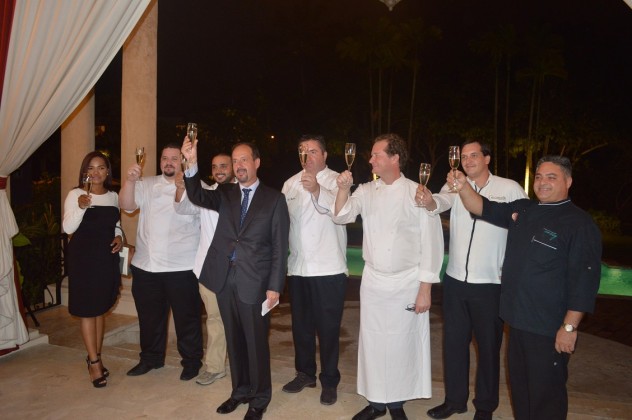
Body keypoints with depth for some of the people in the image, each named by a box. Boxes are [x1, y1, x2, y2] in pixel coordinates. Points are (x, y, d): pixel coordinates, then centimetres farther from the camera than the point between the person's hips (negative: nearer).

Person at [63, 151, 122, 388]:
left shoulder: (113, 196, 8)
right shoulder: (75, 194, -6)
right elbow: (68, 228, -12)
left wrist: (119, 237, -1)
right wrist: (81, 207, -27)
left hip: (107, 257, 5)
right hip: (83, 257, -4)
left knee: (101, 309, 12)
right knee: (86, 310, -1)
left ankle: (95, 357, 25)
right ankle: (94, 362, 8)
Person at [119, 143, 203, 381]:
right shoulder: (146, 185, 9)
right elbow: (126, 205, -5)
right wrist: (130, 180, -16)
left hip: (181, 266, -4)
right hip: (146, 264, 4)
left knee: (186, 316, 6)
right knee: (149, 315, 18)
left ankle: (191, 361, 24)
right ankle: (151, 357, 37)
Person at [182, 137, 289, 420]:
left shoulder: (274, 199, -1)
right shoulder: (225, 194, 10)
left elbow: (280, 246, -4)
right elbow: (197, 197, -8)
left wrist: (275, 286, -9)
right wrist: (192, 163, -22)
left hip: (254, 282, -4)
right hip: (224, 279, 4)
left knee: (256, 342, 7)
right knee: (234, 340, 16)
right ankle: (240, 391, 34)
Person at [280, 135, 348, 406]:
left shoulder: (336, 181, -7)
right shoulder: (290, 184, 10)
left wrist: (317, 190, -45)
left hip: (328, 269, -5)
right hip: (297, 267, 5)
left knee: (328, 327, 5)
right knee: (301, 324, 17)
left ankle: (329, 381, 22)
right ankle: (305, 373, 34)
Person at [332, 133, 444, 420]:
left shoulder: (417, 193, -10)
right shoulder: (366, 191, 4)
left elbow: (431, 242, -9)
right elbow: (341, 215, -4)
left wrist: (425, 289, -10)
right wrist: (343, 189, -21)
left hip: (407, 283, -3)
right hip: (372, 281, 4)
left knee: (401, 344, 8)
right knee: (372, 342, 11)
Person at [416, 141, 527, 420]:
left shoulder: (510, 189, -5)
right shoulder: (456, 186, 1)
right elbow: (443, 201, -19)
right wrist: (429, 201, -42)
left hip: (490, 284, -2)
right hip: (455, 280, 3)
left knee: (488, 346, 11)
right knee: (453, 342, 14)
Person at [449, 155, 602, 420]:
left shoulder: (579, 223, -13)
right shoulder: (522, 210, 7)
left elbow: (584, 279, -16)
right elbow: (484, 208, 11)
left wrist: (570, 327, -18)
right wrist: (463, 186, -8)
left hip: (550, 329, -7)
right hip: (517, 320, 7)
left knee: (546, 397, 8)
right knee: (518, 387, 21)